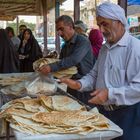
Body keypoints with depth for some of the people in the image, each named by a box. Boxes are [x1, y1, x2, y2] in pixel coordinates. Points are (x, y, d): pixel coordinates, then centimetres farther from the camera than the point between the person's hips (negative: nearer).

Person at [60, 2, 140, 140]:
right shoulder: (104, 48, 10)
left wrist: (110, 93, -29)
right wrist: (80, 84, -3)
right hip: (104, 111, 7)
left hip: (127, 115, -7)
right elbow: (94, 74, 16)